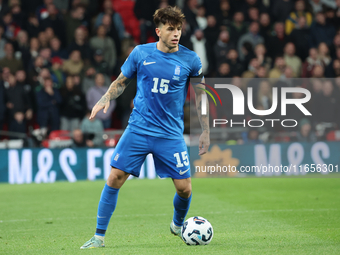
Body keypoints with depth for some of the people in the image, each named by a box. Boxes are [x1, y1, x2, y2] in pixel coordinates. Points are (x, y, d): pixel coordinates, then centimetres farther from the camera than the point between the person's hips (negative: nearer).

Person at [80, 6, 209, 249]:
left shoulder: (190, 60, -1)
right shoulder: (141, 53, 0)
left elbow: (200, 95, 8)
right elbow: (121, 82, 13)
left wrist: (206, 131, 7)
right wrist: (105, 99, -5)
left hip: (171, 135, 0)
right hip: (138, 129, 0)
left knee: (184, 188, -3)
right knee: (115, 177, -9)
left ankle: (178, 225, 30)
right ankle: (99, 236, 2)